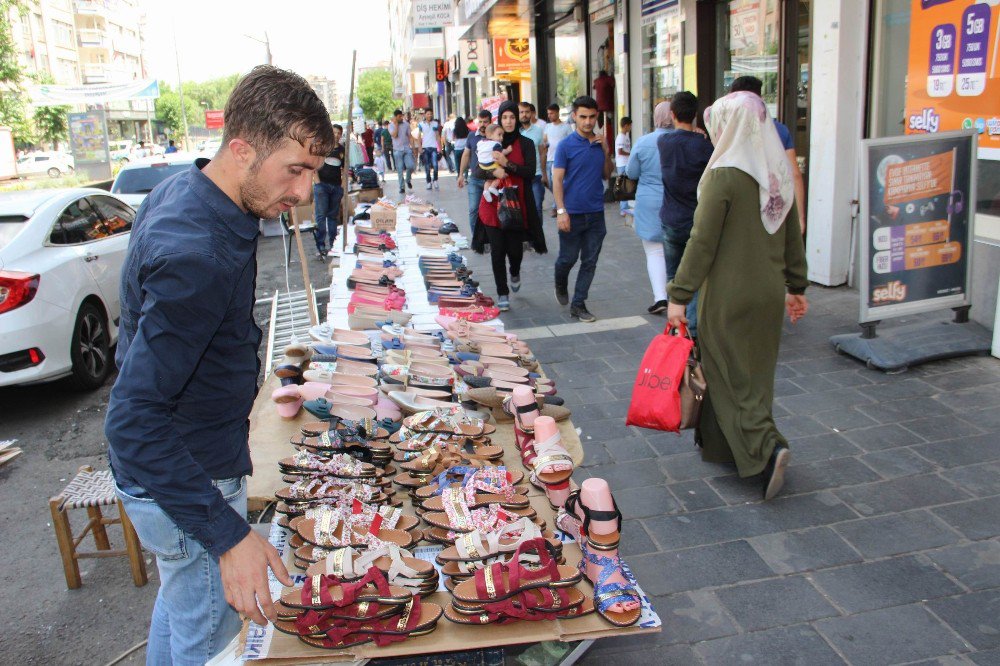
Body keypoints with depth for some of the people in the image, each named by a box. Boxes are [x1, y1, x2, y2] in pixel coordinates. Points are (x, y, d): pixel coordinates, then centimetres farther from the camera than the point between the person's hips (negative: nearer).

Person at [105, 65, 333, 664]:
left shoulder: (185, 191, -2)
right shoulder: (198, 254, -33)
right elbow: (133, 422, -34)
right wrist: (229, 535, -35)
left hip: (189, 456, 10)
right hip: (184, 480, -10)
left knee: (183, 603, 29)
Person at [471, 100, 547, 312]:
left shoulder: (526, 144, 2)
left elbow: (530, 172, -10)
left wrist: (506, 163, -21)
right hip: (493, 205, 1)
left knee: (515, 248, 2)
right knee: (497, 251, 0)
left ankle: (515, 274, 38)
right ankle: (502, 293, 11)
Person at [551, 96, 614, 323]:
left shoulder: (601, 143, 8)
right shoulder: (566, 145, -6)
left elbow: (606, 175, 15)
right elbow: (557, 179, -9)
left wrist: (606, 152, -1)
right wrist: (561, 211, -17)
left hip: (596, 213, 4)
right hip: (572, 213, -4)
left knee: (590, 262, 4)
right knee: (568, 258, 7)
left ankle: (578, 304, 13)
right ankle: (560, 285, 38)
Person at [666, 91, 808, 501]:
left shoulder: (725, 175, -17)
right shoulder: (780, 172, 4)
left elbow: (702, 242, -18)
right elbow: (793, 236, 11)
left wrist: (679, 296, -12)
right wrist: (796, 286, 21)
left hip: (730, 295, -7)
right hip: (769, 293, 7)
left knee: (731, 376, 4)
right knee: (755, 371, 16)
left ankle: (767, 448, -10)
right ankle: (722, 444, 31)